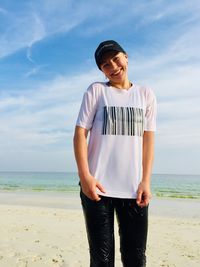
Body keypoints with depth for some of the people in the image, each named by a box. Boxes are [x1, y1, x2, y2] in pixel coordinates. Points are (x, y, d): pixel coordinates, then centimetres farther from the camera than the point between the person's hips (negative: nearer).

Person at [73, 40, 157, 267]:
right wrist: (84, 176, -12)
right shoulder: (96, 90, 5)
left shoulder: (146, 94, 12)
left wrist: (145, 181, -1)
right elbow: (80, 133, -1)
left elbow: (148, 139, 7)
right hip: (97, 186, -1)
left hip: (133, 188, 2)